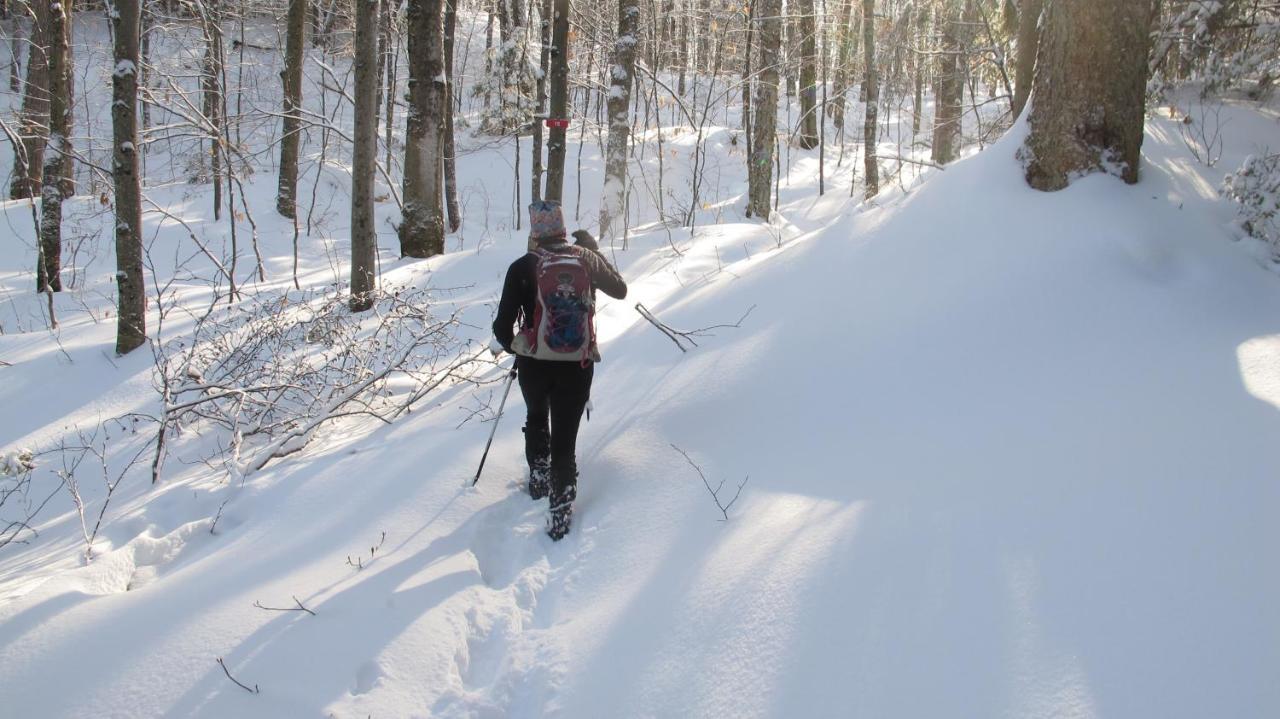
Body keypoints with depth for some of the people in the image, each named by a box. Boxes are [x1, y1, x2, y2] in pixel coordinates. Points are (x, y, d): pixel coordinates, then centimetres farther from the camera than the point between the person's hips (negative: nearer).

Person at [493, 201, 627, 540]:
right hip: (578, 364, 1)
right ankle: (561, 510, 6)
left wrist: (511, 344, 14)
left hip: (534, 364, 0)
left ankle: (539, 477, 37)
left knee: (537, 419, 29)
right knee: (565, 437, 8)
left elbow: (503, 326, -9)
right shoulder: (586, 259, -3)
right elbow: (620, 290, 15)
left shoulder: (522, 268, -10)